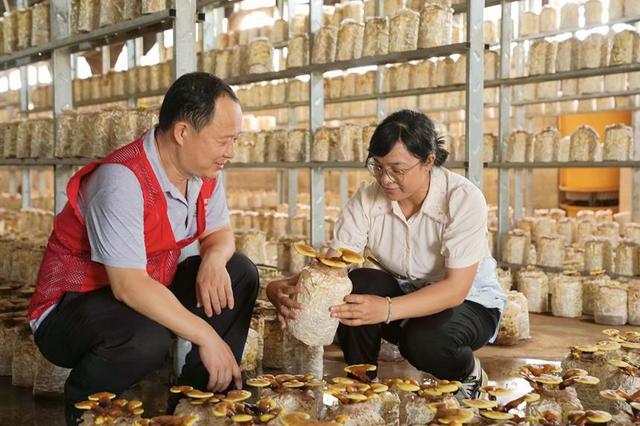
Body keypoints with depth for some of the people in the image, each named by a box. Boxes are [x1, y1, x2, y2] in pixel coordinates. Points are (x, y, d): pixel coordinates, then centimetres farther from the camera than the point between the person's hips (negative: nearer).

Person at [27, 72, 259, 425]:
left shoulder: (203, 171, -4)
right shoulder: (123, 179, -29)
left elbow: (220, 233, 8)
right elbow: (128, 286, -33)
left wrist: (214, 257, -18)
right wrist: (205, 336, -30)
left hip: (149, 293, 8)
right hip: (71, 307, -8)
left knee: (240, 273, -2)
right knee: (146, 338, -37)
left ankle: (198, 394, 7)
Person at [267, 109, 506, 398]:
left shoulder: (463, 198, -23)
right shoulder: (368, 200, -12)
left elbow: (456, 288, -30)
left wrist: (387, 309, -46)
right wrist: (288, 289, -43)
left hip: (470, 301, -3)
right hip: (402, 292, 4)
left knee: (424, 342, -35)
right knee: (355, 285, -27)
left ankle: (471, 373, 1)